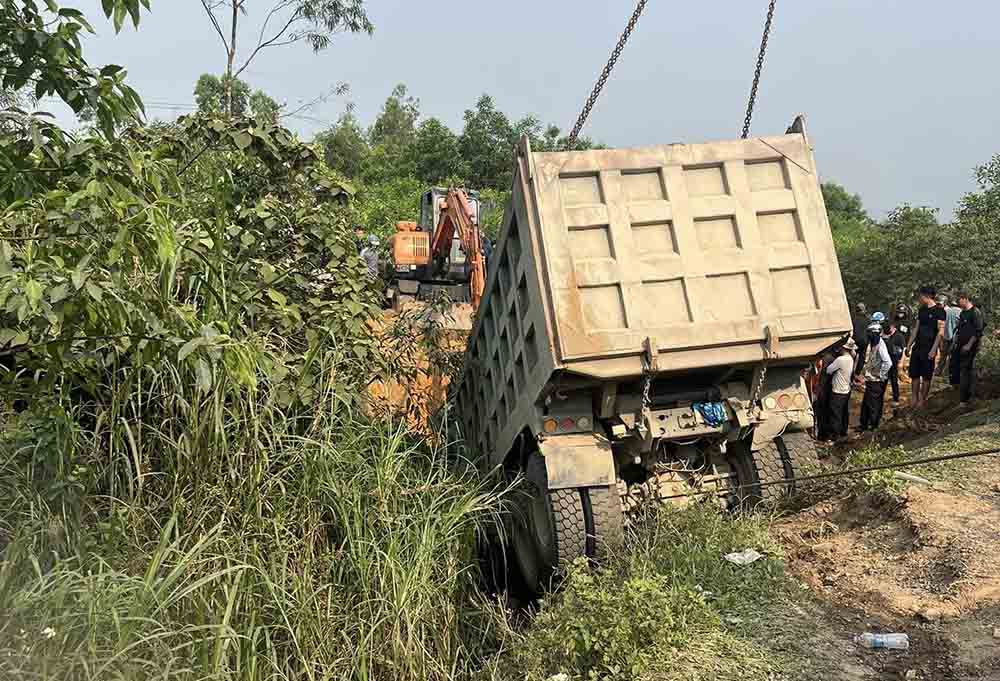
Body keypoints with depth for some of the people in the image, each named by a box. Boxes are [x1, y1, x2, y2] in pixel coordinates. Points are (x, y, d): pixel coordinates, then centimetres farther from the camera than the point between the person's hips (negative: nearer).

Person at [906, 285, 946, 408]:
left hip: (929, 349, -7)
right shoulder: (921, 310, 12)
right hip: (917, 347, 7)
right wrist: (909, 346, 14)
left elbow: (941, 332, -14)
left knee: (926, 376, 1)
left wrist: (933, 349, -19)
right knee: (914, 374, 7)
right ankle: (914, 400, 13)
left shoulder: (939, 311, -9)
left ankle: (922, 400, 8)